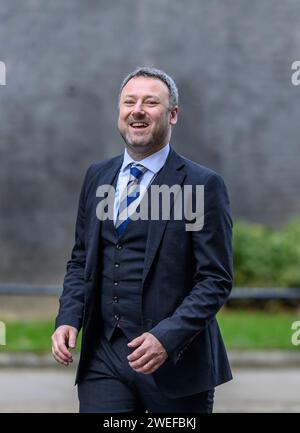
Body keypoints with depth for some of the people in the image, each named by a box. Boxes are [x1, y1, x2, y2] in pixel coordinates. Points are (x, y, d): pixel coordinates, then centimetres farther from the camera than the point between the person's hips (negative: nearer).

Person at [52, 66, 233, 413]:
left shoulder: (202, 185, -6)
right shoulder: (97, 176, 11)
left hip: (176, 362, -3)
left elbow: (216, 279, -9)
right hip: (103, 359, 4)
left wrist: (167, 337, -20)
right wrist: (68, 319, 0)